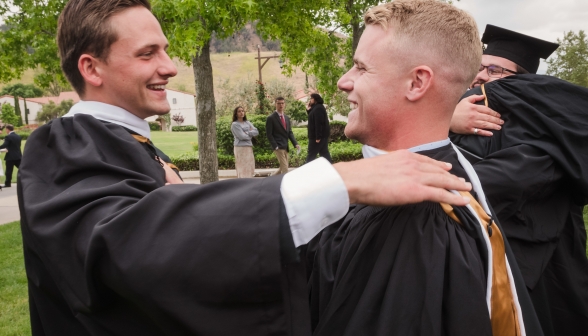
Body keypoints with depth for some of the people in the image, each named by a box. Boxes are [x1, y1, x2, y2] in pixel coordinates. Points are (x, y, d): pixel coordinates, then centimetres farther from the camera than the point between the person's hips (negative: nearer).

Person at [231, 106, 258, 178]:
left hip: (249, 148, 6)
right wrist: (251, 135, 2)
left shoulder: (248, 123, 16)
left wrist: (247, 133, -9)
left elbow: (256, 132, 4)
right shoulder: (235, 124, -4)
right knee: (242, 169, -10)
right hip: (240, 148, -6)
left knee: (249, 168, 6)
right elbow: (242, 136, -13)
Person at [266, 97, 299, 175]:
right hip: (278, 147, -7)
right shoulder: (271, 118, -6)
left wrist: (295, 144, -1)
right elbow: (269, 134, -9)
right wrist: (275, 146, -17)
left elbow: (290, 132, 13)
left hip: (285, 147, 7)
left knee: (283, 168, 12)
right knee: (284, 169, -11)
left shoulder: (287, 118, 15)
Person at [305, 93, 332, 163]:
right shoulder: (318, 107, 17)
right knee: (324, 153, 10)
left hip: (318, 136, -10)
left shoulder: (318, 108, -16)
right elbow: (313, 118, 22)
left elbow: (319, 123, -23)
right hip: (323, 136, 10)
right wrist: (309, 109, 10)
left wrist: (318, 137, -26)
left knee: (311, 154, -5)